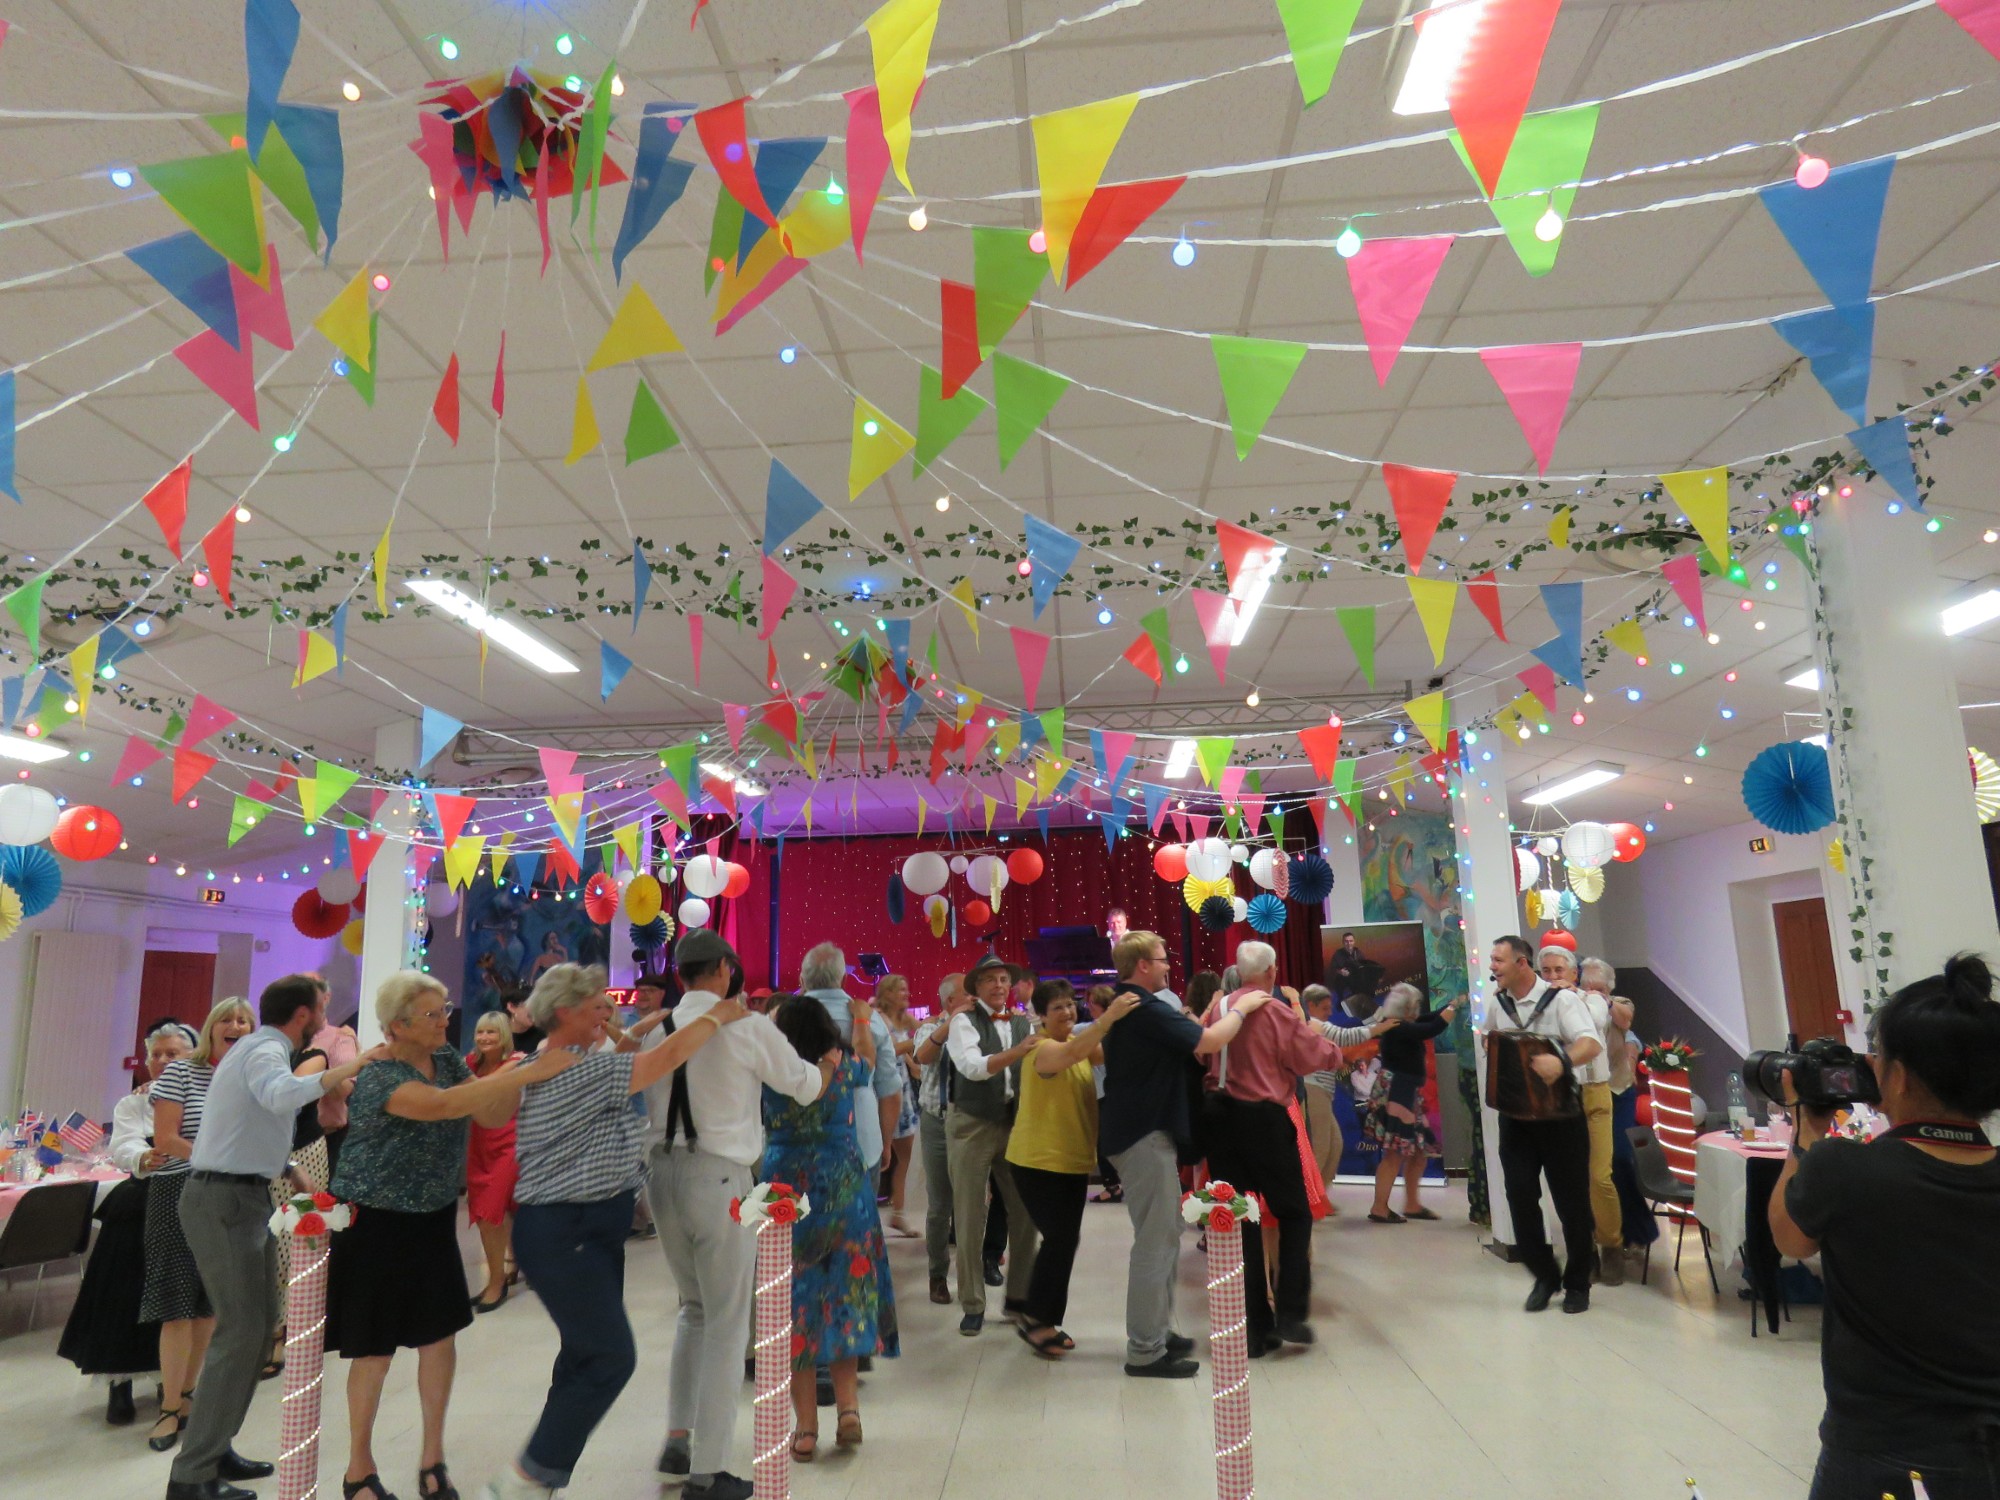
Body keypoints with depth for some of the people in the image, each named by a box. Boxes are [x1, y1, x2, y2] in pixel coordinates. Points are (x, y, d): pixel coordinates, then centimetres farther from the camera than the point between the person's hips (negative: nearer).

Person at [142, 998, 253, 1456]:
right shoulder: (180, 1070, -5)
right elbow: (165, 1139, -11)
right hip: (181, 1195, -4)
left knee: (210, 1302, 10)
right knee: (179, 1302, -4)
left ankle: (188, 1393, 24)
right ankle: (170, 1409, 6)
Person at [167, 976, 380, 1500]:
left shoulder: (261, 1048, 16)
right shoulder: (264, 1050, -16)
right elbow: (280, 1096, -39)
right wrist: (343, 1070, -40)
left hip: (244, 1198, 10)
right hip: (225, 1200, -10)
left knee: (259, 1324, 14)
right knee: (241, 1331, -9)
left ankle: (213, 1447, 22)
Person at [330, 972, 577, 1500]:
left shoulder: (447, 1059, -1)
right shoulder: (377, 1077, -22)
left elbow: (494, 1115, -5)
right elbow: (443, 1105, -39)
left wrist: (528, 1070, -23)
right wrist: (530, 1072, -44)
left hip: (433, 1219, 6)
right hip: (376, 1224, -6)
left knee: (440, 1334, 5)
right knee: (376, 1349, 5)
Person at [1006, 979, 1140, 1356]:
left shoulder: (1080, 1042, 9)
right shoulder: (1044, 1048, -19)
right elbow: (1070, 1054, -42)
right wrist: (1108, 1017, -53)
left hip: (1073, 1159, 9)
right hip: (1039, 1161, -9)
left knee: (1066, 1239, 11)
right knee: (1060, 1238, -11)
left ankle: (1046, 1320, 23)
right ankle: (1034, 1317, 6)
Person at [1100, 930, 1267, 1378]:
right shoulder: (1147, 1010, -20)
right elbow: (1211, 1041, -22)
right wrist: (1241, 1009, -6)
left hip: (1134, 1129, 11)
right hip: (1146, 1135, -11)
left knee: (1161, 1236, 18)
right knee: (1155, 1241, -5)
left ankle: (1157, 1331, 27)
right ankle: (1145, 1351, 2)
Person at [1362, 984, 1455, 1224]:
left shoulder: (1401, 1026, 11)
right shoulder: (1398, 1029, -17)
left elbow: (1430, 1019, 20)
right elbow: (1432, 1029, -23)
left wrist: (1453, 1005, 12)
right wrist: (1455, 1006, -9)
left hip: (1407, 1095, 11)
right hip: (1395, 1095, -11)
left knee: (1420, 1150, 15)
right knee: (1395, 1153, -8)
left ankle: (1412, 1204, 24)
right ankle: (1379, 1208, -3)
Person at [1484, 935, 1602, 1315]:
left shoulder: (1561, 999, -11)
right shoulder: (1497, 1003, 7)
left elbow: (1591, 1043, -26)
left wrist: (1562, 1061, -43)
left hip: (1560, 1114, -4)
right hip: (1515, 1115, 4)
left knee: (1571, 1200, 5)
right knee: (1520, 1197, -1)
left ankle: (1577, 1284, 21)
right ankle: (1544, 1276, 16)